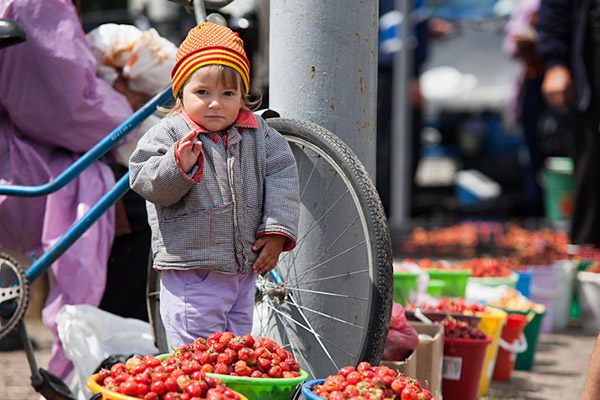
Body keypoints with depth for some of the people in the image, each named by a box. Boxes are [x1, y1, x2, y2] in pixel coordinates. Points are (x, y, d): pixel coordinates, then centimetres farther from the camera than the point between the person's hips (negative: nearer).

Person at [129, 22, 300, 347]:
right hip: (190, 274, -5)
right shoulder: (169, 135, -7)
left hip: (244, 268, 5)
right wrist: (179, 166, -33)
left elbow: (282, 177, 6)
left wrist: (276, 232, -3)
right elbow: (145, 183, -15)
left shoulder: (257, 134, 6)